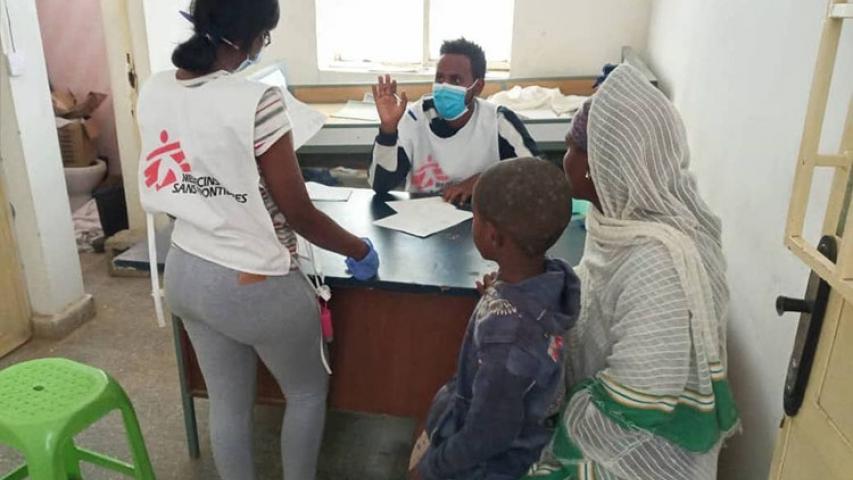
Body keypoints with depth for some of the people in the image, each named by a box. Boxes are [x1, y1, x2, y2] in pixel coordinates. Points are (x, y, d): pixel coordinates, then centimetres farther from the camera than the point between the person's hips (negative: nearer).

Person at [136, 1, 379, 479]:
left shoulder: (154, 90, -2)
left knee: (228, 404, 23)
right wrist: (361, 250, -4)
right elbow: (301, 215, -18)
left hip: (186, 273, 7)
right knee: (309, 391, 21)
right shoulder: (257, 101, -25)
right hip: (254, 285, -7)